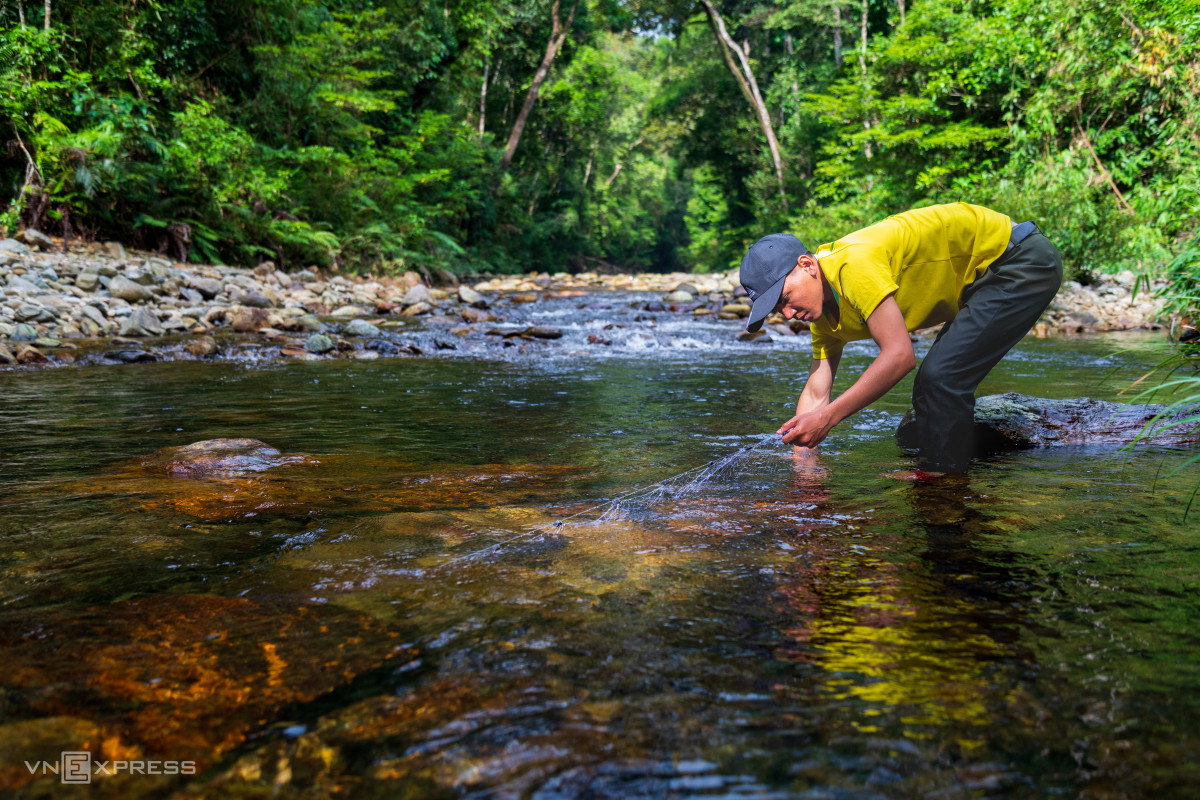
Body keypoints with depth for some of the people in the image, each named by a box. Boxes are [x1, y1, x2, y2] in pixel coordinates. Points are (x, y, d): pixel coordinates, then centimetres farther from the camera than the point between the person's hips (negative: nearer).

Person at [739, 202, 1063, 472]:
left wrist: (827, 417, -32)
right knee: (931, 386, 8)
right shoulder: (824, 311, 0)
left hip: (1024, 262, -9)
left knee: (941, 378, -17)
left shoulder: (854, 264, -29)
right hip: (984, 276, 9)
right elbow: (816, 394, 1)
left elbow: (899, 354, -33)